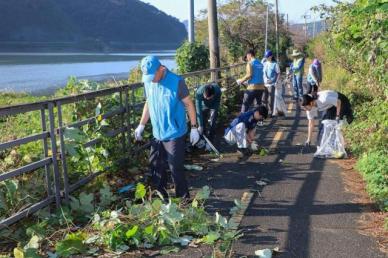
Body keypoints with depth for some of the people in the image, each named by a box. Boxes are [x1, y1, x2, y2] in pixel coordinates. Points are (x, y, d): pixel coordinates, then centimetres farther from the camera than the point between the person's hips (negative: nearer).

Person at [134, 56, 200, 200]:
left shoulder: (177, 82, -16)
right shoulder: (148, 82, 2)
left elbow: (189, 104, -9)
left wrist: (194, 128, -10)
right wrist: (141, 125, 12)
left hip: (174, 134, -6)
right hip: (157, 134, 6)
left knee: (176, 168, -1)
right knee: (156, 167, 14)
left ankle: (184, 199, 16)